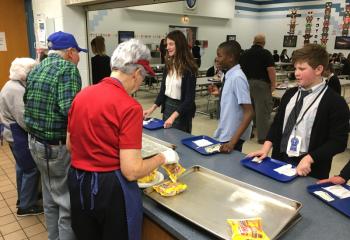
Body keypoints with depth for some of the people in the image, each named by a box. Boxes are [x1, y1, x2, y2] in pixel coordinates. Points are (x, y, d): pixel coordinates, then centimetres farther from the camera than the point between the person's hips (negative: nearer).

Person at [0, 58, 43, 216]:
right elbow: (25, 120, -28)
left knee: (22, 167, 21)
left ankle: (22, 199, 36)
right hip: (20, 136, -11)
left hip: (15, 134, 11)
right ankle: (26, 206, 11)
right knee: (31, 170, -1)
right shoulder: (17, 90, -23)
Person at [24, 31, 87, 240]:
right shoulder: (67, 68, -16)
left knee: (51, 200, 22)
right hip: (57, 147, -9)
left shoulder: (36, 69, 11)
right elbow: (70, 109, -28)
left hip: (36, 143, 9)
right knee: (68, 205, 4)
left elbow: (29, 104, 16)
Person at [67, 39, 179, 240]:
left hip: (78, 183, 7)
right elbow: (131, 171, -22)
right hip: (112, 188, -6)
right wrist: (163, 157, -7)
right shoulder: (129, 107, -20)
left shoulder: (82, 95, 0)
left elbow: (70, 145, 11)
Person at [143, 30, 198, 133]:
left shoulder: (189, 68, -16)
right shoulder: (168, 64, 2)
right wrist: (152, 108, -2)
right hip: (167, 106, 6)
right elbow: (163, 89, 8)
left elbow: (189, 98, -18)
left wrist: (173, 116, -27)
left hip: (181, 110, -6)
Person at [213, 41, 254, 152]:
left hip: (233, 137, -8)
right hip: (225, 135, 8)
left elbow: (249, 113, -24)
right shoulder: (230, 76, 2)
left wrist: (233, 141, -26)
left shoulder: (237, 77, -21)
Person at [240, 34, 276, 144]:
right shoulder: (266, 53, -6)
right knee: (262, 110, -3)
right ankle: (263, 136, -1)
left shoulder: (245, 53, 11)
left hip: (246, 83, 6)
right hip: (261, 83, -6)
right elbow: (271, 69, -14)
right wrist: (273, 84, -5)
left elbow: (241, 68, 18)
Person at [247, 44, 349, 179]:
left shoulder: (335, 102, -10)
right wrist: (266, 147, -5)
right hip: (280, 161, 5)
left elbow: (338, 141, -12)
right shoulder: (289, 94, 7)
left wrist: (309, 159, -21)